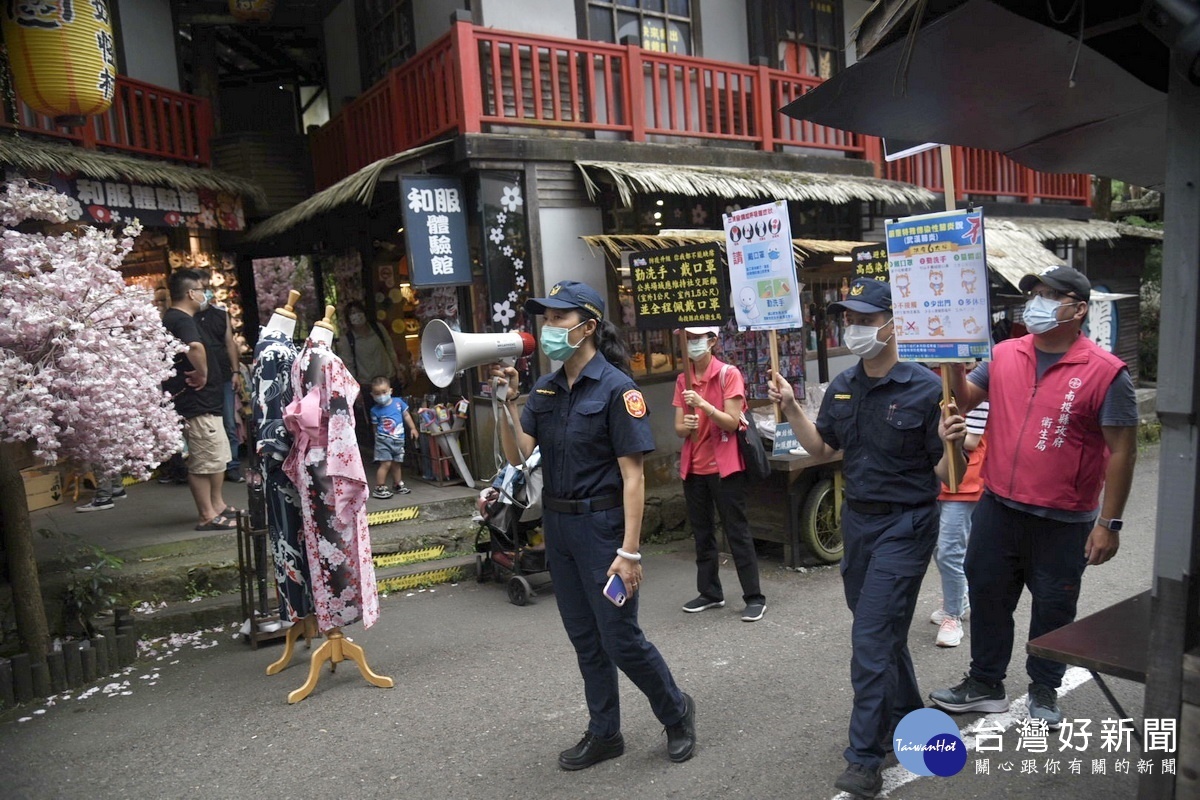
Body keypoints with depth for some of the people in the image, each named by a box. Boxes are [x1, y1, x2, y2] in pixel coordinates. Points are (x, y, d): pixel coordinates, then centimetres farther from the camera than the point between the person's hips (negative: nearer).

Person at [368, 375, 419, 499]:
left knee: (397, 463, 17)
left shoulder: (398, 402, -1)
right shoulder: (375, 410, -6)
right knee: (386, 463, -12)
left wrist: (413, 429, 10)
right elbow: (375, 427, 0)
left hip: (398, 440, 4)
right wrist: (378, 436, -4)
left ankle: (398, 485, 31)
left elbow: (406, 415, 10)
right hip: (383, 440, -4)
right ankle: (379, 488, -5)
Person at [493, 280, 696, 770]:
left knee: (620, 639, 2)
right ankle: (604, 734, 31)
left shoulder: (616, 389, -14)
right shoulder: (546, 390, 6)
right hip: (557, 525, 7)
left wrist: (630, 551, -19)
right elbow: (517, 455, 1)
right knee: (584, 638, 15)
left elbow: (632, 477, -16)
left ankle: (676, 712, 28)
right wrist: (505, 403, -12)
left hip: (601, 525, -7)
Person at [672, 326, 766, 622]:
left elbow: (732, 422, -13)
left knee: (737, 532, -1)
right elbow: (679, 428, 6)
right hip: (693, 467, 6)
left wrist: (704, 404, -27)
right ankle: (710, 592, 24)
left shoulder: (729, 374, -7)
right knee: (702, 533, 12)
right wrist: (686, 426, -17)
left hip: (724, 466, -6)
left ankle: (755, 598, 7)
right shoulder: (683, 380, 9)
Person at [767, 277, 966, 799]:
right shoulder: (842, 387, 3)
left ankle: (865, 757, 7)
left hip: (905, 525, -7)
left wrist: (951, 443, -34)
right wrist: (790, 408, 1)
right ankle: (908, 718, 42)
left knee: (872, 639, -7)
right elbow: (821, 448, 13)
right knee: (881, 630, 20)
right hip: (857, 519, 7)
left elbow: (949, 473, -13)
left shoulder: (924, 388, -16)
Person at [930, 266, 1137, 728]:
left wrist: (1109, 523, -11)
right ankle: (985, 684, 32)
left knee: (1053, 608, 13)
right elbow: (965, 398, 6)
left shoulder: (1105, 373, -11)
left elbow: (1122, 451, -9)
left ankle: (1044, 689, 35)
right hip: (998, 509, 4)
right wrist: (955, 365, -15)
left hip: (1063, 521, -4)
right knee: (987, 597, 14)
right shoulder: (1004, 356, 2)